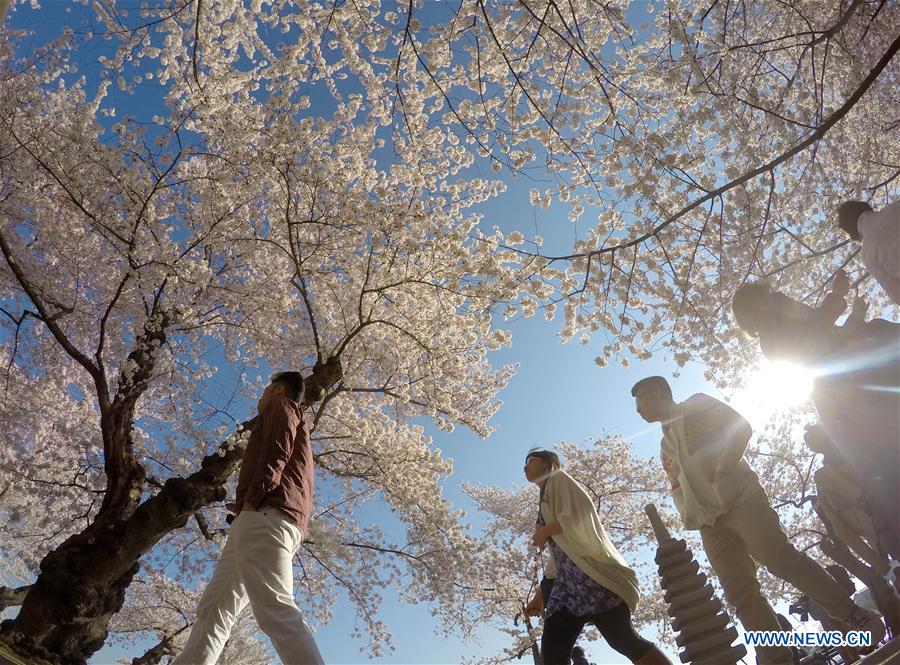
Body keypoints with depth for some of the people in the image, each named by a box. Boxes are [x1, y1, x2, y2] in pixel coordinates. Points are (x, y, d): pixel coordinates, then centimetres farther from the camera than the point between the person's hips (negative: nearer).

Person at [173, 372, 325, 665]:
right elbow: (303, 490, 28)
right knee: (213, 609, 4)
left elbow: (276, 453, -9)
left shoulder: (282, 406, 12)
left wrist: (252, 500, -17)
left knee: (275, 609, -23)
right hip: (263, 521, 10)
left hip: (265, 516, -10)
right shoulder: (297, 432, 37)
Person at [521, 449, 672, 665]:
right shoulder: (546, 502, 31)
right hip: (567, 578, 8)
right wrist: (540, 594, 22)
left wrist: (545, 531, 0)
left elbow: (581, 511, -10)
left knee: (623, 639, -15)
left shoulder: (558, 479, 11)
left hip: (586, 569, -8)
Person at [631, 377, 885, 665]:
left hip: (740, 498, -6)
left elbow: (742, 428, -4)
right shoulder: (665, 446, 25)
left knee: (783, 561, -13)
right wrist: (689, 515, 5)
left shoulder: (697, 405, 7)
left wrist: (724, 466, -16)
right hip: (709, 521, 6)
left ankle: (858, 619, 2)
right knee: (740, 593, -2)